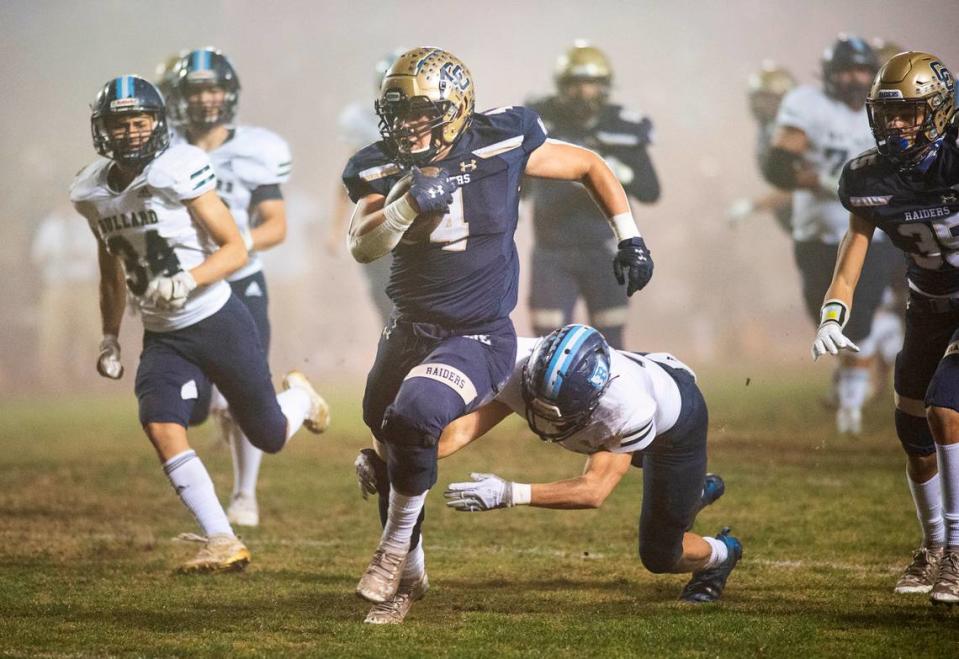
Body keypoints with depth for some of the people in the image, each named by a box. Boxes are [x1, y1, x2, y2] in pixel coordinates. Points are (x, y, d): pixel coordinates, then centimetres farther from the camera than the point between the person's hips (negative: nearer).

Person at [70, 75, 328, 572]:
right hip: (163, 338, 4)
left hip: (218, 321, -4)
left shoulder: (179, 171, -18)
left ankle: (298, 395, 45)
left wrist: (188, 280, -32)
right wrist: (109, 338, 19)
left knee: (270, 437, 8)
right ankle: (223, 544, -15)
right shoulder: (92, 194, 1)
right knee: (161, 430, -19)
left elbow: (236, 249, -16)